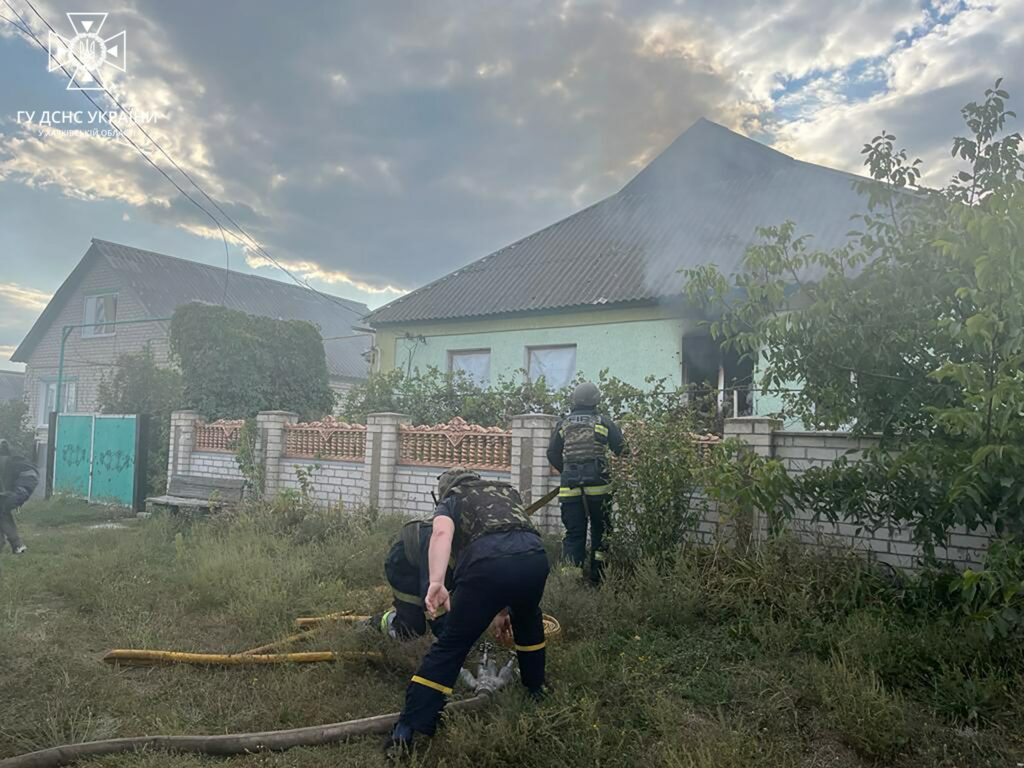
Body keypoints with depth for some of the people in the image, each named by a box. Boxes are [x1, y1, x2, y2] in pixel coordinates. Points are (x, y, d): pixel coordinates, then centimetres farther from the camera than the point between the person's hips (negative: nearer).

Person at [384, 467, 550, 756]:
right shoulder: (507, 491, 39)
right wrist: (506, 607, 47)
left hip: (487, 563, -4)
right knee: (527, 620, 35)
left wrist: (436, 583, -12)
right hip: (535, 557, 4)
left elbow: (442, 532, 0)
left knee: (450, 648, 7)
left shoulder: (451, 500, 25)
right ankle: (536, 689, 49)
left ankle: (405, 733, 8)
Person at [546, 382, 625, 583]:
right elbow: (622, 450, 0)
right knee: (600, 531, 13)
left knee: (573, 534, 5)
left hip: (570, 488, 2)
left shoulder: (563, 425, 7)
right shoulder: (604, 423, 0)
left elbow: (552, 454, 10)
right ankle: (598, 576, 16)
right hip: (598, 486, -2)